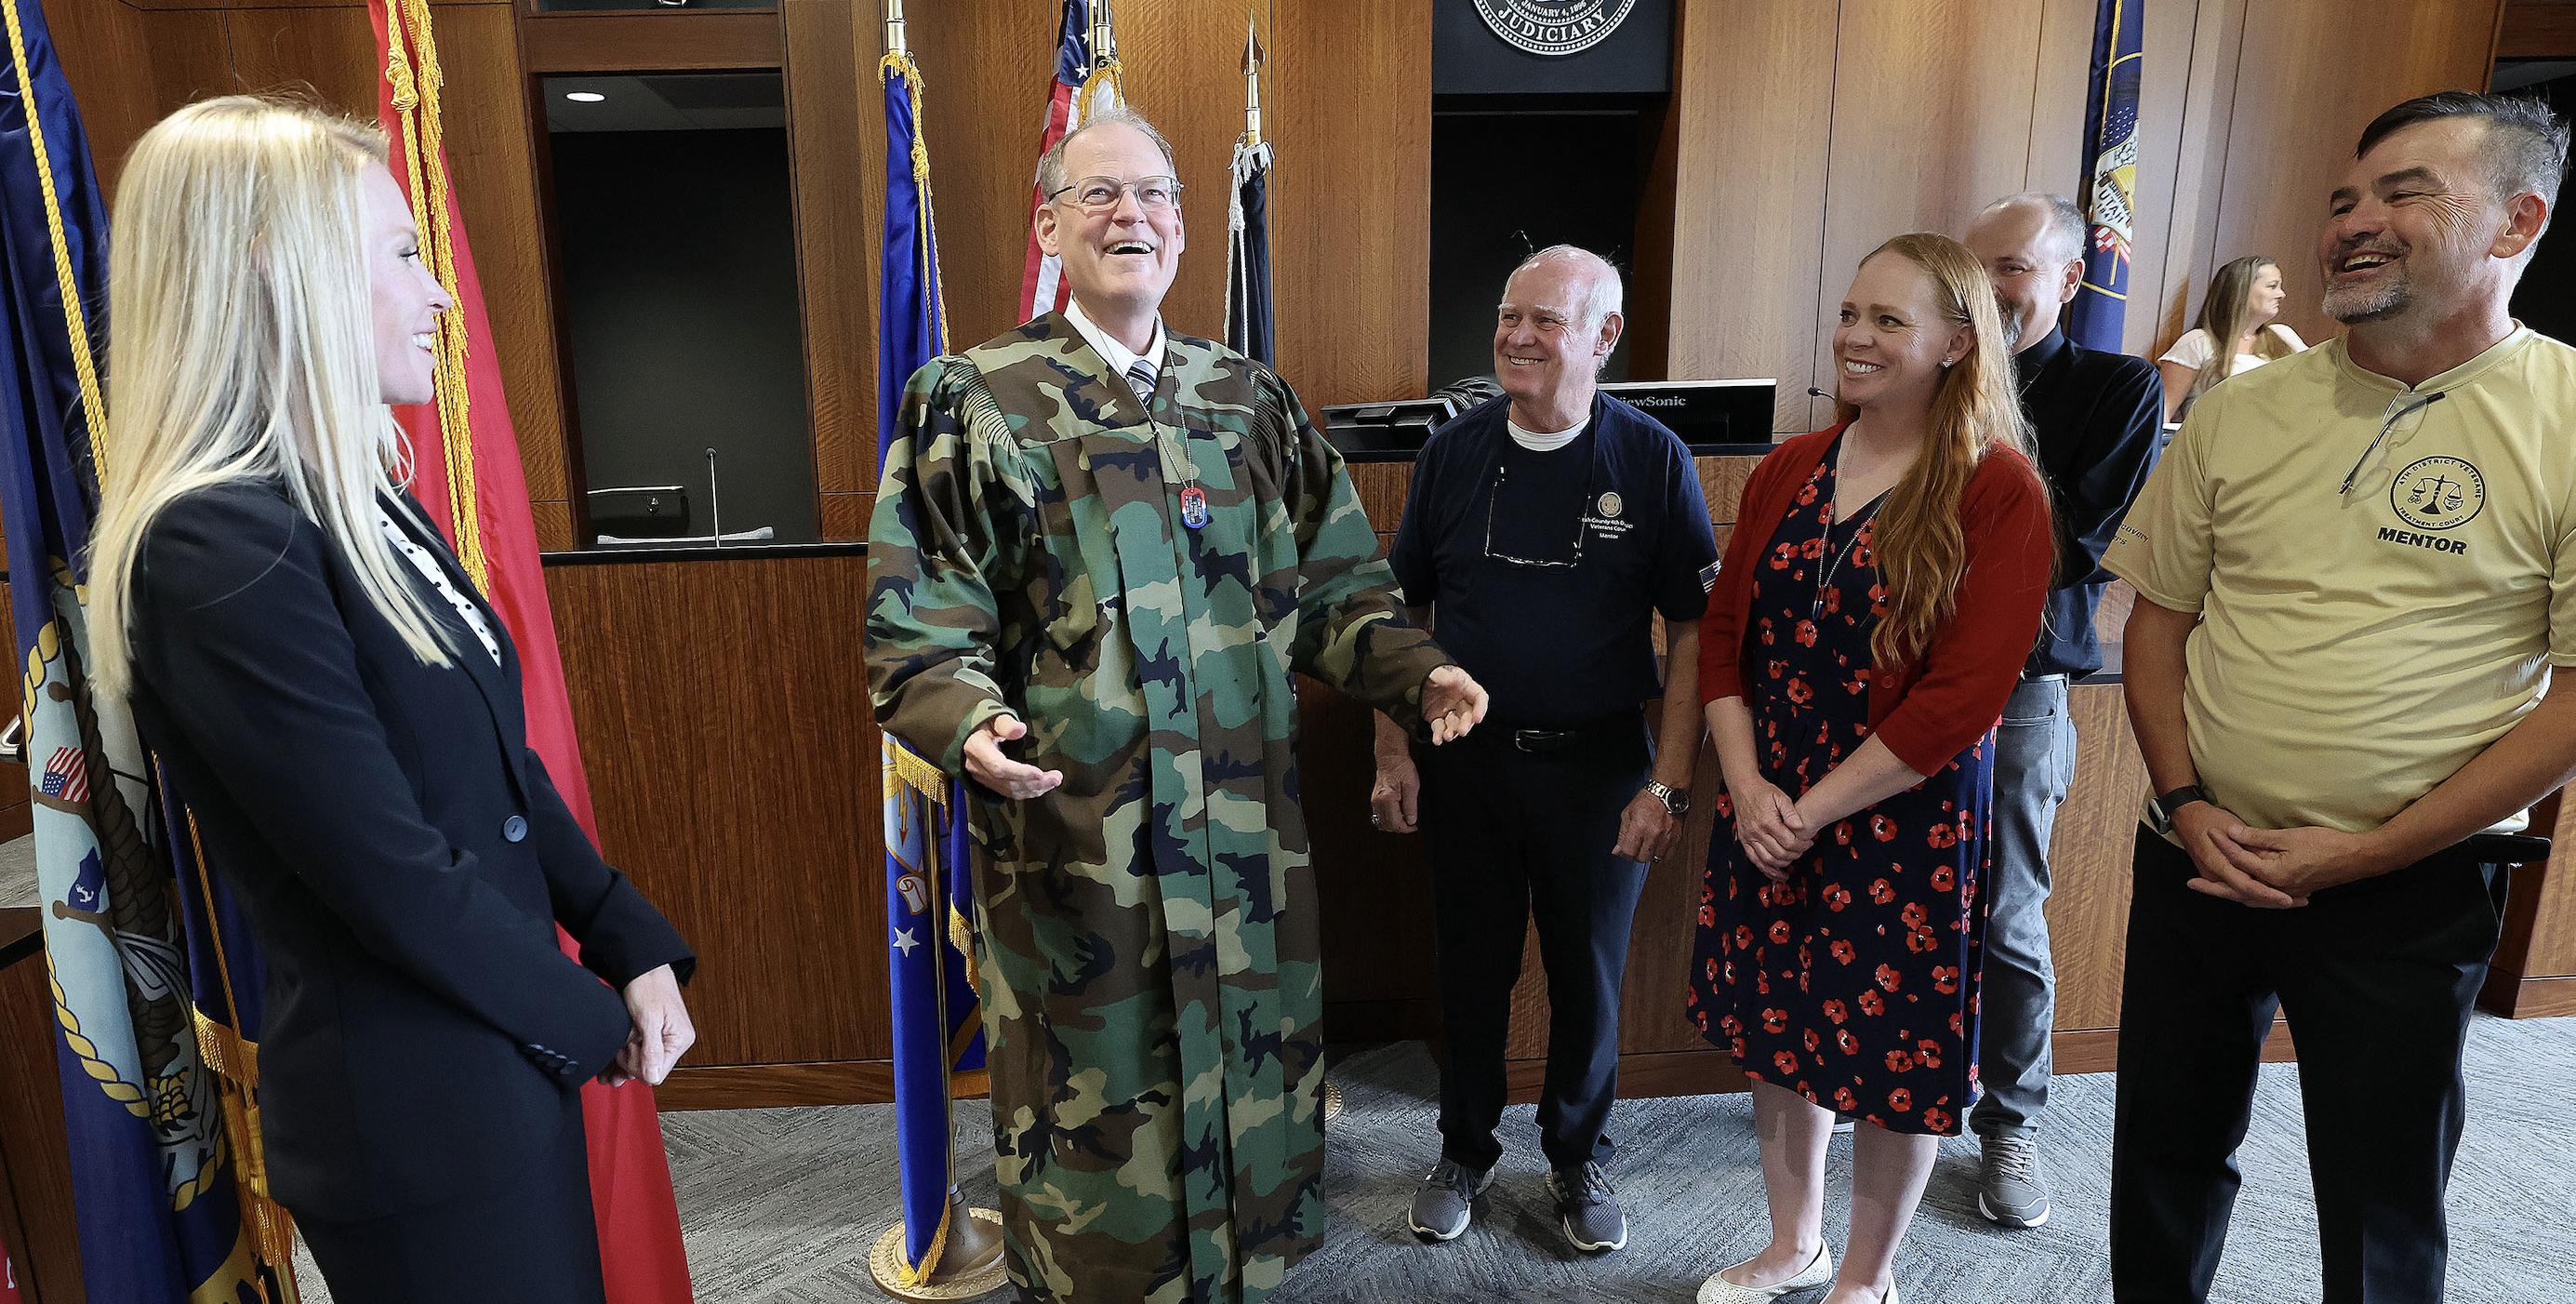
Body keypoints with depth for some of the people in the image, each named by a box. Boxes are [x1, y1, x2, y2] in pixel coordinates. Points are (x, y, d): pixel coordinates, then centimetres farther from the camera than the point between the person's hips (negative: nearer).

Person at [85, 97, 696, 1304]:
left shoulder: (363, 504, 5)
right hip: (417, 1112, -8)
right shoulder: (218, 550, -22)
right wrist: (592, 1023, -9)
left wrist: (634, 946, 0)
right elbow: (394, 876, -22)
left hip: (509, 1059, 8)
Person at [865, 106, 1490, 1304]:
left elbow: (1332, 589, 11)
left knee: (1251, 1096, 17)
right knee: (1098, 1115, 11)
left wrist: (1414, 671, -5)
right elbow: (918, 633, -7)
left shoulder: (1252, 400, 8)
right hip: (1074, 851, -3)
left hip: (1249, 843, 4)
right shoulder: (972, 403, -3)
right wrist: (970, 725, -26)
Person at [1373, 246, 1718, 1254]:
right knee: (1471, 965, 14)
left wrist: (1669, 783, -11)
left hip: (1599, 765, -1)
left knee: (1590, 974, 13)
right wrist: (1393, 752, 0)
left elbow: (1693, 631, -5)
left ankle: (1578, 1159, 36)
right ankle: (1465, 1150, 35)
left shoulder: (1653, 460, -6)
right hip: (1466, 759, 2)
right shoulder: (1453, 452, 0)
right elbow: (1403, 611, 5)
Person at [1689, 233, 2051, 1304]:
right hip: (1766, 816, 5)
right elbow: (1723, 632, 5)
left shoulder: (1997, 490, -11)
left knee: (1896, 1053, 10)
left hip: (1908, 823, -5)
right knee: (1775, 1030, 17)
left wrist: (1817, 810, -15)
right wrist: (1748, 789, -8)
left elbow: (1964, 694, -16)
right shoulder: (1788, 472, 5)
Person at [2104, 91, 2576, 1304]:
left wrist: (2359, 854, -14)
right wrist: (2186, 804, -6)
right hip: (2199, 863, 3)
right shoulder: (2240, 413, 2)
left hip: (2409, 890, -3)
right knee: (2165, 1158, 17)